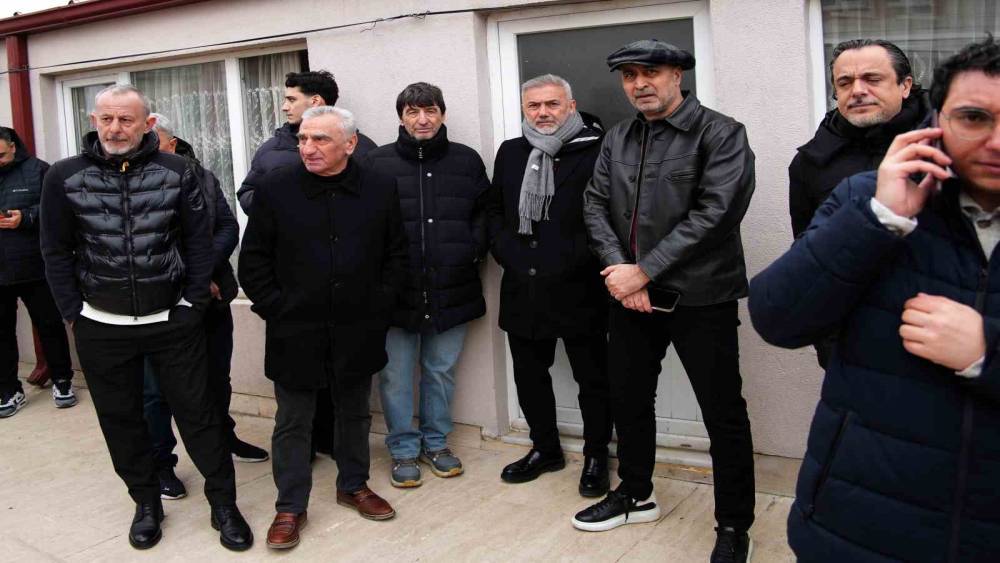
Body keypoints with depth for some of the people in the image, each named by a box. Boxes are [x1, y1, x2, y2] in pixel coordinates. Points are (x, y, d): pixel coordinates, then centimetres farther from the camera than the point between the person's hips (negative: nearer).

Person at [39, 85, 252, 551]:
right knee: (120, 419, 13)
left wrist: (194, 304, -5)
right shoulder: (65, 177, -2)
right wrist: (73, 314, -3)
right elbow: (56, 252, 1)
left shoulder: (177, 171, -4)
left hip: (173, 321, -1)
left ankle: (223, 504, 18)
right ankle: (146, 503, 31)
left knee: (197, 412, 5)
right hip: (101, 328, 2)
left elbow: (198, 242, -1)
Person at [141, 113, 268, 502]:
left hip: (212, 298, 4)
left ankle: (224, 438, 39)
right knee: (156, 390, 5)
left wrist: (204, 269, -15)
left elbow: (228, 228, 0)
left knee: (217, 379, 19)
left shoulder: (202, 179, 4)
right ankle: (160, 463, 20)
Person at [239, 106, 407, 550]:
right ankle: (290, 506, 23)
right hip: (295, 332, -1)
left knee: (354, 414, 18)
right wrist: (276, 309, -6)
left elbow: (396, 254, 5)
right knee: (293, 422, 9)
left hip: (358, 331, 2)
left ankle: (354, 485, 37)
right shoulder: (275, 189, -6)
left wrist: (379, 305, 0)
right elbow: (253, 261, -1)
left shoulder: (380, 188, -2)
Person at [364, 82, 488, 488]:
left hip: (451, 291, 2)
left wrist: (474, 250, -1)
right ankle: (403, 449, 23)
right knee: (396, 375, 7)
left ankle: (436, 442, 31)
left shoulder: (467, 161, 6)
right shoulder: (378, 163, -1)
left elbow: (484, 212, 12)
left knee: (441, 371, 14)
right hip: (396, 291, -2)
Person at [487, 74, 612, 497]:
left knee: (592, 378, 8)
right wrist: (505, 249, 5)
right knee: (529, 374, 16)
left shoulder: (597, 151, -8)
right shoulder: (510, 153, 11)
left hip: (578, 288, -5)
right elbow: (494, 209, 19)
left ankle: (596, 455, 26)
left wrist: (578, 257, -14)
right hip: (523, 287, 5)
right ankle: (545, 448, 34)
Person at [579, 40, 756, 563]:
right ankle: (635, 494, 38)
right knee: (628, 398, 17)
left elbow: (713, 213, -18)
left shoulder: (722, 134, -8)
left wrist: (644, 271, -18)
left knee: (723, 413, 2)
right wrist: (619, 270, -12)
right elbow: (596, 205, 4)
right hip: (630, 293, 6)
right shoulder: (617, 139, 11)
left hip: (701, 297, -5)